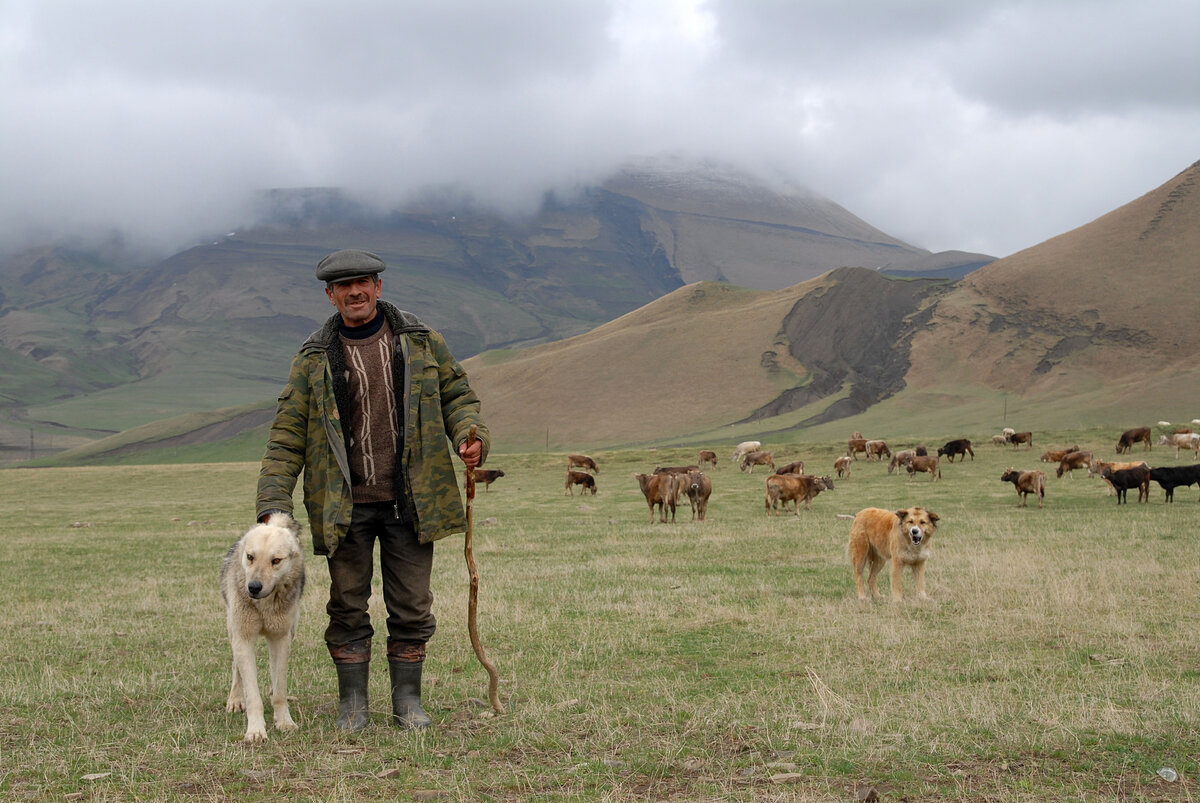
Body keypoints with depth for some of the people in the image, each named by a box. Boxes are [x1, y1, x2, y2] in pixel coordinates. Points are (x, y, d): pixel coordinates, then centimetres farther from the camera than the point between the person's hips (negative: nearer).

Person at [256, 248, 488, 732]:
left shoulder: (421, 343, 7)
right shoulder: (314, 360, 3)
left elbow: (457, 393, 15)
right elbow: (286, 438, 2)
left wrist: (470, 435, -7)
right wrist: (273, 505, -8)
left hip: (410, 502, 1)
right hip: (346, 507, 0)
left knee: (411, 607, 5)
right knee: (348, 607, 4)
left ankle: (407, 701, 17)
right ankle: (352, 704, 15)